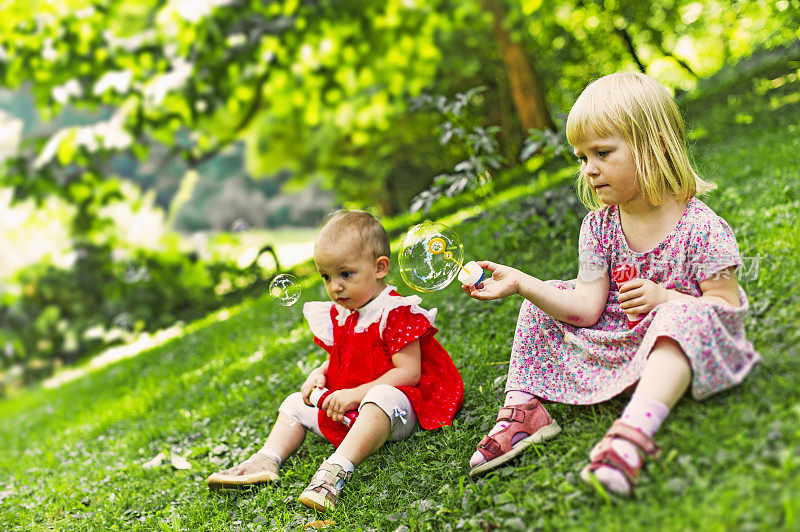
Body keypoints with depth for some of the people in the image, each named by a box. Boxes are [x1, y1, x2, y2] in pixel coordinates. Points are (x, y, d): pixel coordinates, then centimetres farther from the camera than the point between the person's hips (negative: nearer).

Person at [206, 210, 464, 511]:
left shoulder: (396, 313, -16)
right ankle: (266, 462, -4)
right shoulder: (338, 317, 10)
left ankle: (336, 470, -55)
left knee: (382, 398, -41)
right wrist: (320, 374, 1)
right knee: (296, 403, 12)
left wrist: (356, 394, -26)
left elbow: (409, 372, -22)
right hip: (344, 411, 9)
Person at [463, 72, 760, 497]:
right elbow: (587, 308, -7)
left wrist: (664, 298, -27)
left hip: (673, 346, -6)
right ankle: (522, 410, -5)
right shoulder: (598, 226, 0)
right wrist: (519, 282, -16)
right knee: (540, 304, 2)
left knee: (683, 315, -38)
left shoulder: (701, 228, -15)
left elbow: (726, 306, -14)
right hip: (616, 344, 6)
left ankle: (634, 429, -55)